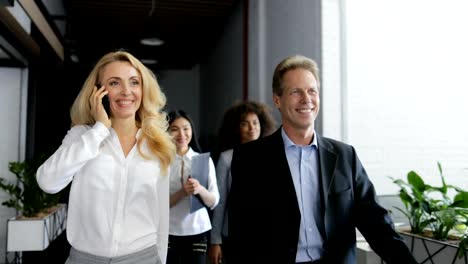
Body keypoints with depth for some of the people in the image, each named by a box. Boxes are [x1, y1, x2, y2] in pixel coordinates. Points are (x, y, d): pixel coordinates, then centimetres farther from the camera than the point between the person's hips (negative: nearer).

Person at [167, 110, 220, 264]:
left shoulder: (204, 159, 2)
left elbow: (213, 202, -1)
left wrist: (200, 189, -20)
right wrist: (182, 192, -23)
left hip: (197, 230, 2)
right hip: (168, 231, -1)